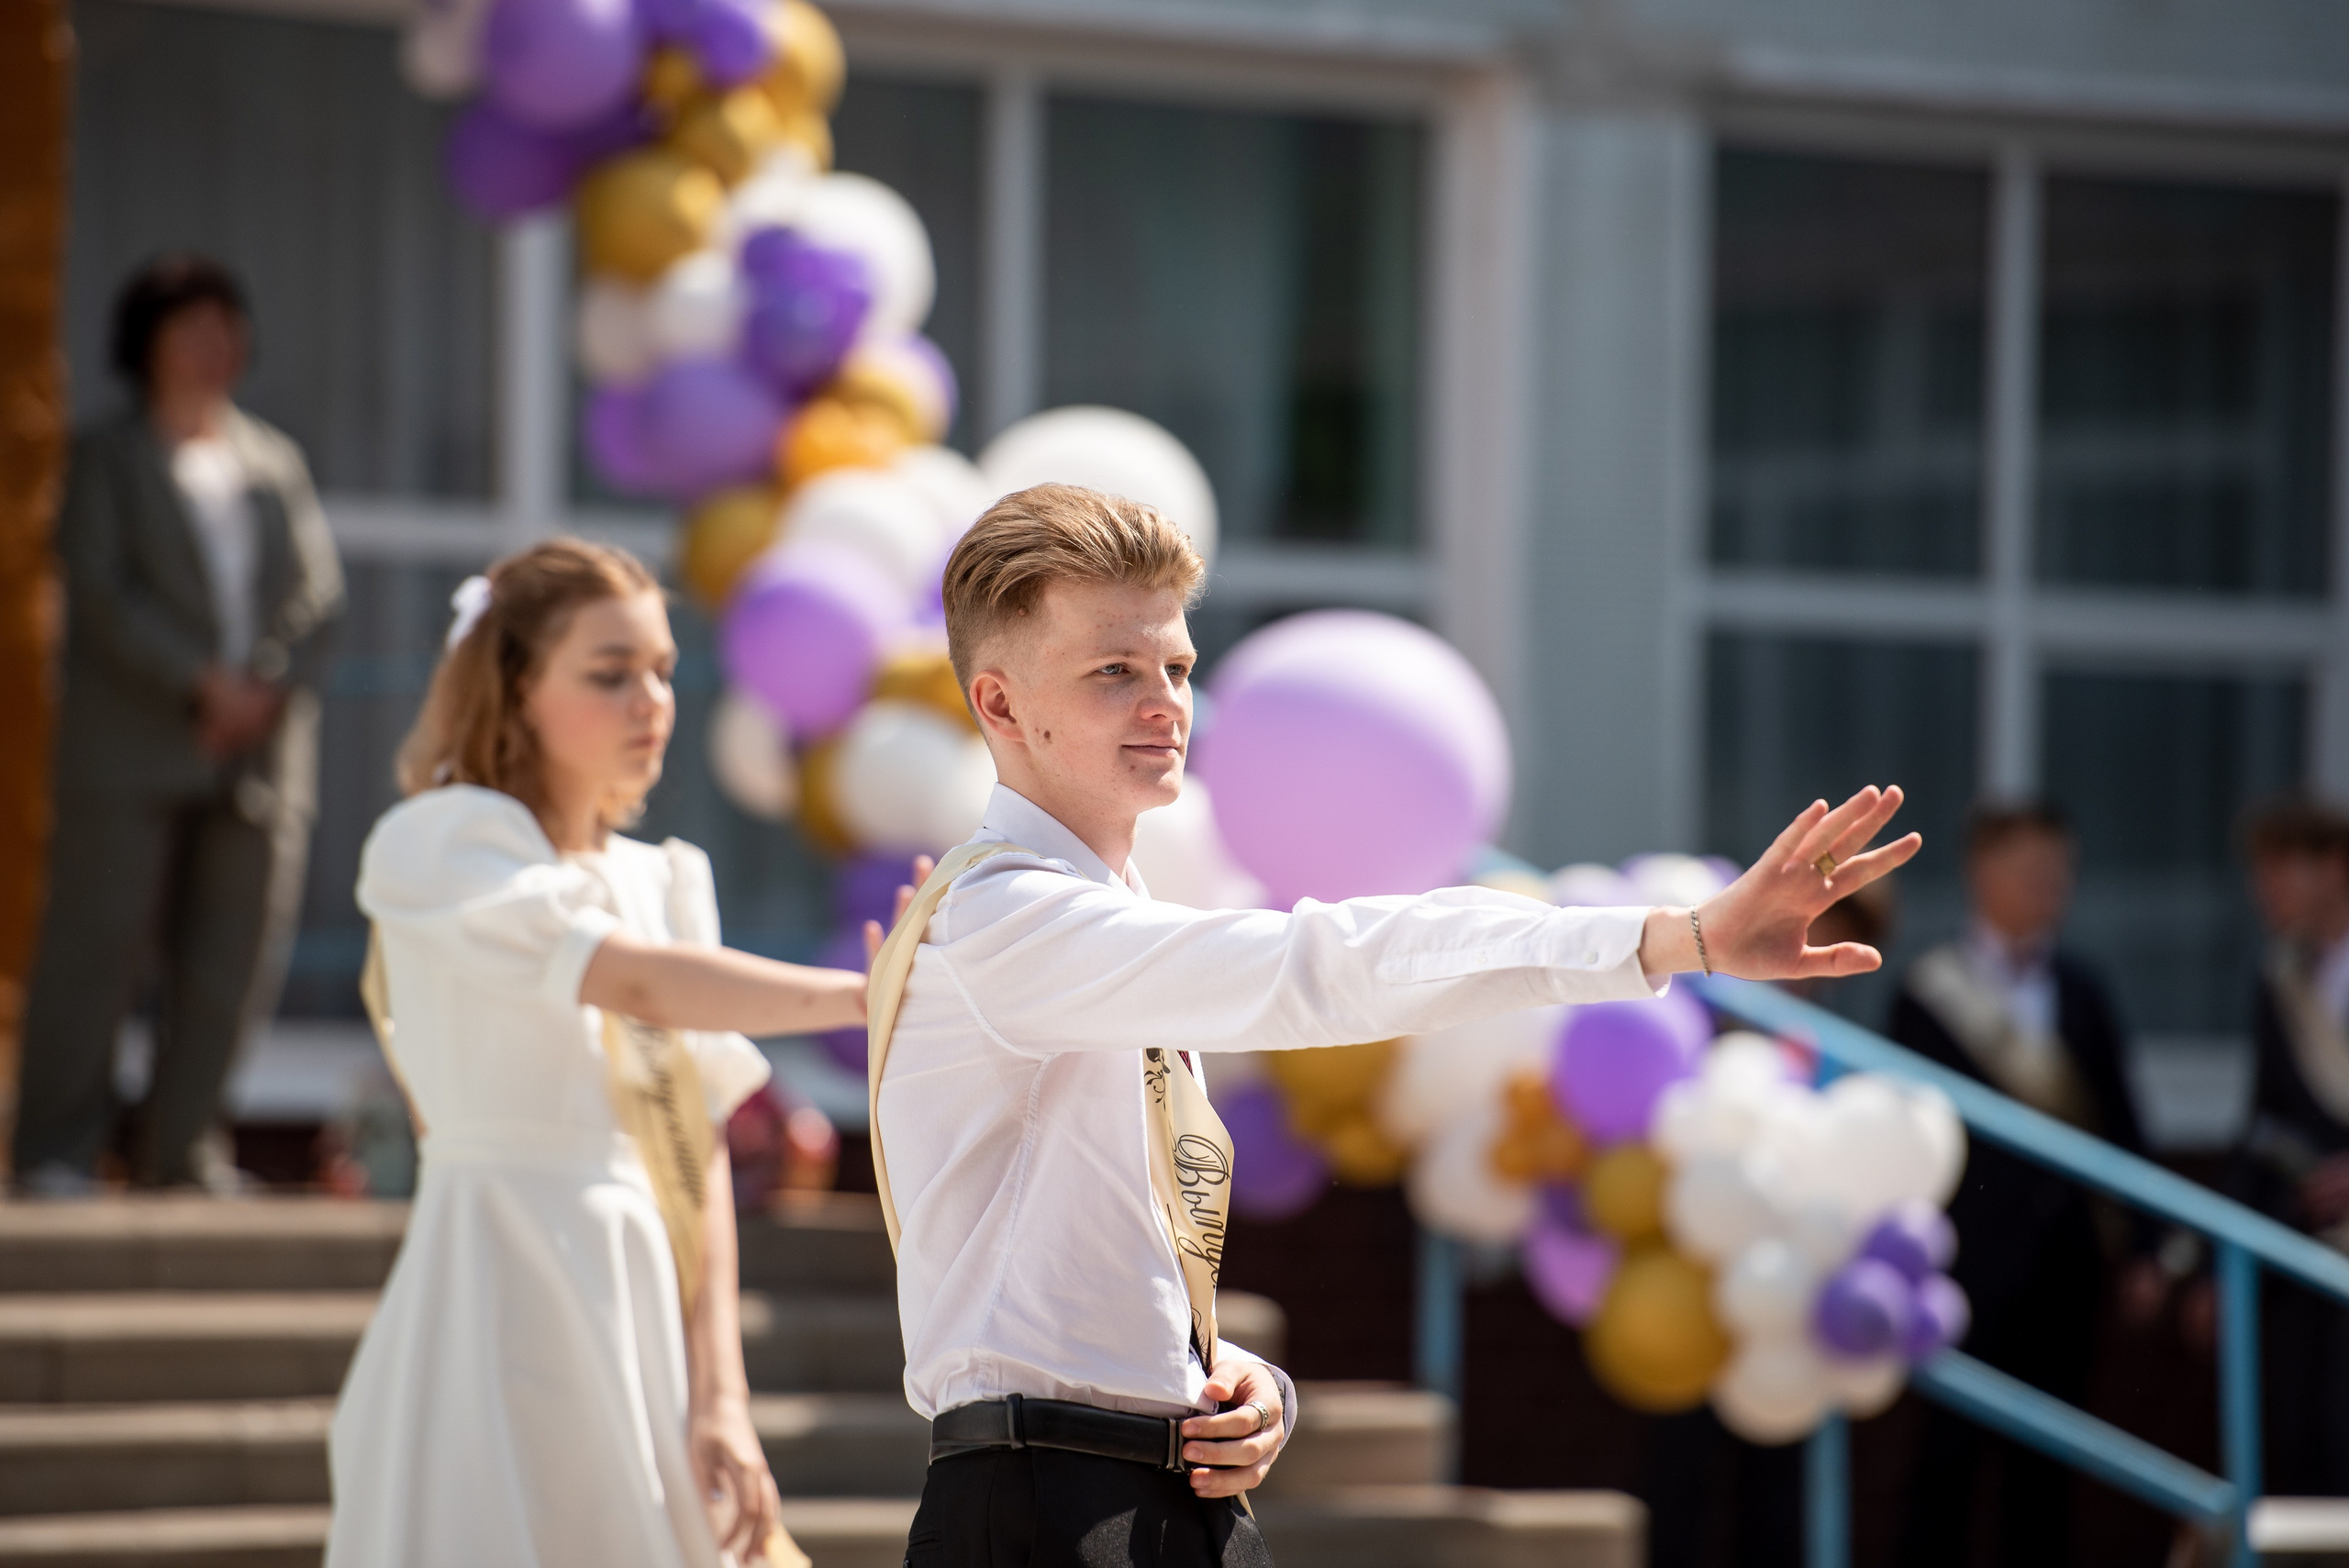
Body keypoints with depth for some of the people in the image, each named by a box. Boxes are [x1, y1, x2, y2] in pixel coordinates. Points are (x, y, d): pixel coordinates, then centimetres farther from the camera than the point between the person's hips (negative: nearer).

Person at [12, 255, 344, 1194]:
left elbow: (320, 595, 10)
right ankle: (57, 1153, -3)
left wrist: (272, 690, -8)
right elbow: (101, 594, -6)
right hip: (130, 753, -4)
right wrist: (203, 683, -15)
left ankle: (180, 1150, 9)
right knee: (96, 947, -6)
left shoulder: (276, 464, 17)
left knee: (230, 962, 1)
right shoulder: (107, 459, 6)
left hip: (256, 755, 4)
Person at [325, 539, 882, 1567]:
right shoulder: (439, 845, -3)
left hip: (649, 1310, 6)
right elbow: (639, 984, -19)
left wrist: (718, 1394, -1)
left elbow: (700, 1147, 8)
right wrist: (861, 995, -22)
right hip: (508, 1289, -6)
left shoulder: (661, 884, 15)